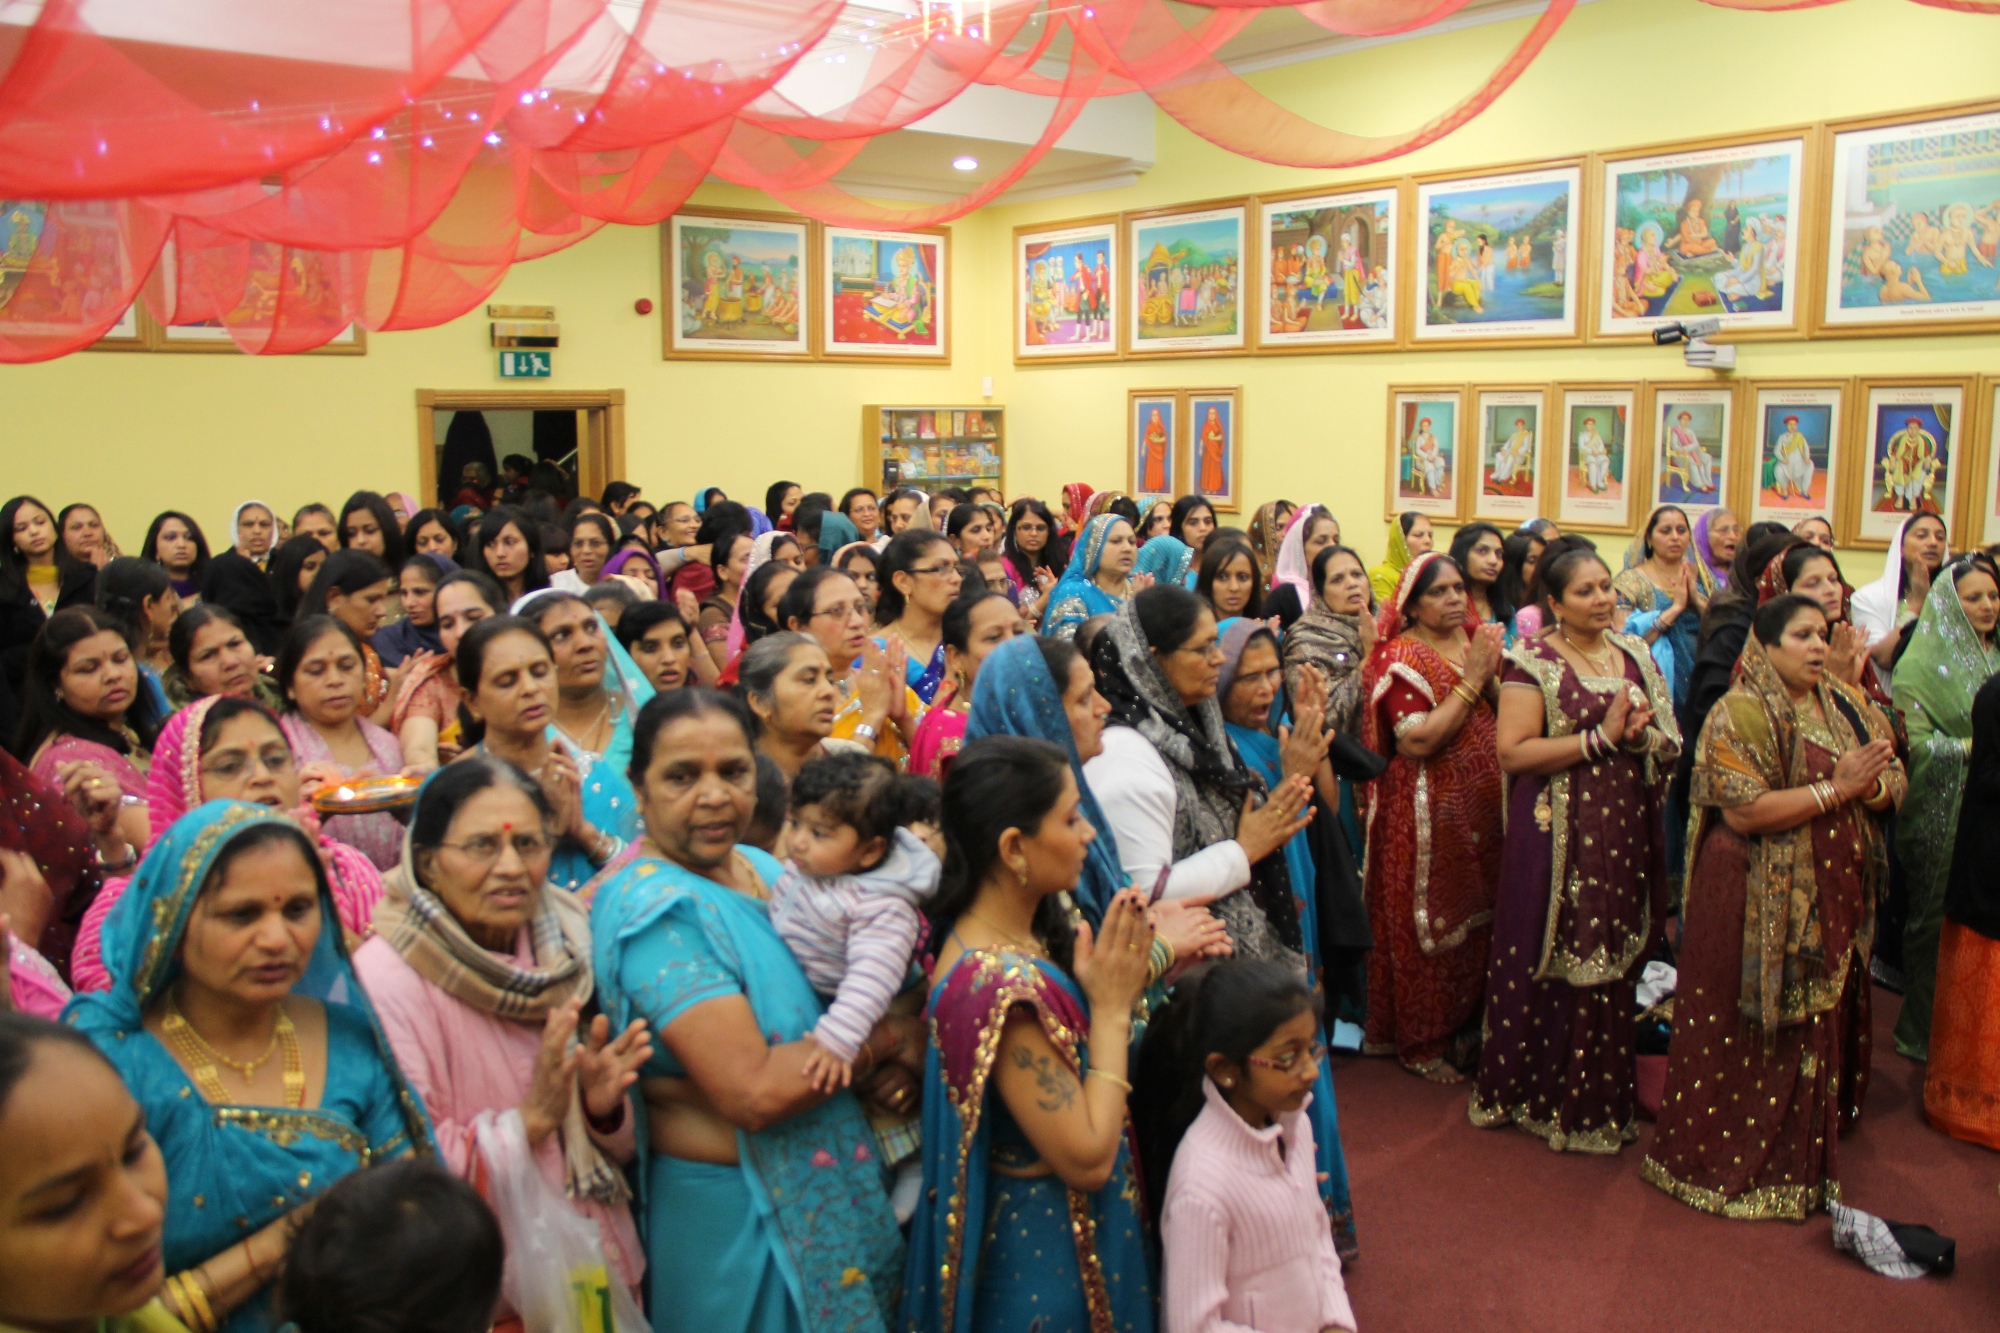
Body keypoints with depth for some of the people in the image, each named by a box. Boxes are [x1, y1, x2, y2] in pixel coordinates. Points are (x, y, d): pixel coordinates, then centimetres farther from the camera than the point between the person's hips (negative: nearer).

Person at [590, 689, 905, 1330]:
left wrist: (885, 1067, -6)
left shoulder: (761, 866, 2)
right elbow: (754, 1091, -29)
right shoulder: (656, 909, -23)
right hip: (737, 1218, -8)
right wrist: (884, 1039, -16)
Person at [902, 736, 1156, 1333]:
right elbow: (1087, 1158, -27)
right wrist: (1112, 1006, -22)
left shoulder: (1024, 931, -4)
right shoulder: (999, 986, -31)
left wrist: (1129, 958, -9)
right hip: (1047, 1258, -9)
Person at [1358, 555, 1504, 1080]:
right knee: (1427, 924, 2)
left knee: (1474, 919, 14)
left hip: (1481, 810, 7)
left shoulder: (1476, 638, 10)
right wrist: (1471, 679, -19)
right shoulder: (1401, 657, -11)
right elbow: (1417, 741, -23)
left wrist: (1492, 675, -8)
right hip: (1427, 814, -7)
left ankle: (1462, 1024, 32)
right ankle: (1423, 1043, 17)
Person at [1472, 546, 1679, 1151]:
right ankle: (1536, 1093, 18)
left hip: (1626, 833, 6)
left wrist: (1641, 735, -7)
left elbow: (1669, 742, 16)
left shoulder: (1634, 653, 11)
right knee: (1553, 968, 1)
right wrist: (1601, 738, -18)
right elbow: (1513, 753, -17)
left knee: (1613, 964, 11)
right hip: (1560, 836, -5)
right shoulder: (1533, 662, -7)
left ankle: (1601, 1101, 26)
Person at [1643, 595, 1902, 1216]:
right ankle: (1727, 1162, 16)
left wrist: (1866, 785, -17)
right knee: (1749, 1035, 2)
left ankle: (1800, 1156, 34)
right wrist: (1834, 789, -20)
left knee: (1818, 1030, 17)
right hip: (1759, 903, -7)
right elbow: (1743, 810, -21)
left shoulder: (1850, 707, 10)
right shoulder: (1739, 714, -12)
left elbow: (1892, 785, 6)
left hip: (1835, 900, 7)